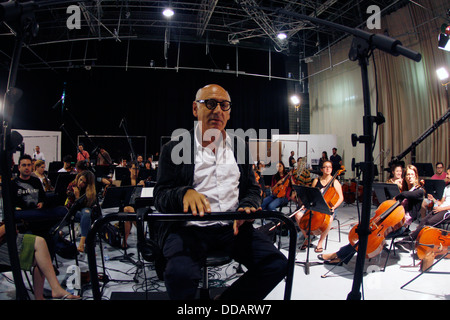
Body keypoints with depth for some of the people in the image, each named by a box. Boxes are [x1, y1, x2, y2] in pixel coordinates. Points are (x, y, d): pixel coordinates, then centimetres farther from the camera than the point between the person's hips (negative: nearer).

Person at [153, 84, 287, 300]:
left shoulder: (240, 147, 14)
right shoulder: (174, 149, 4)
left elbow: (252, 189, 16)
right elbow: (160, 197, 0)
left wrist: (247, 207, -9)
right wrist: (185, 193, -23)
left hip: (233, 227, 4)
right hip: (189, 228, -3)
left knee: (277, 264, -17)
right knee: (180, 274, -32)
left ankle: (226, 300, 4)